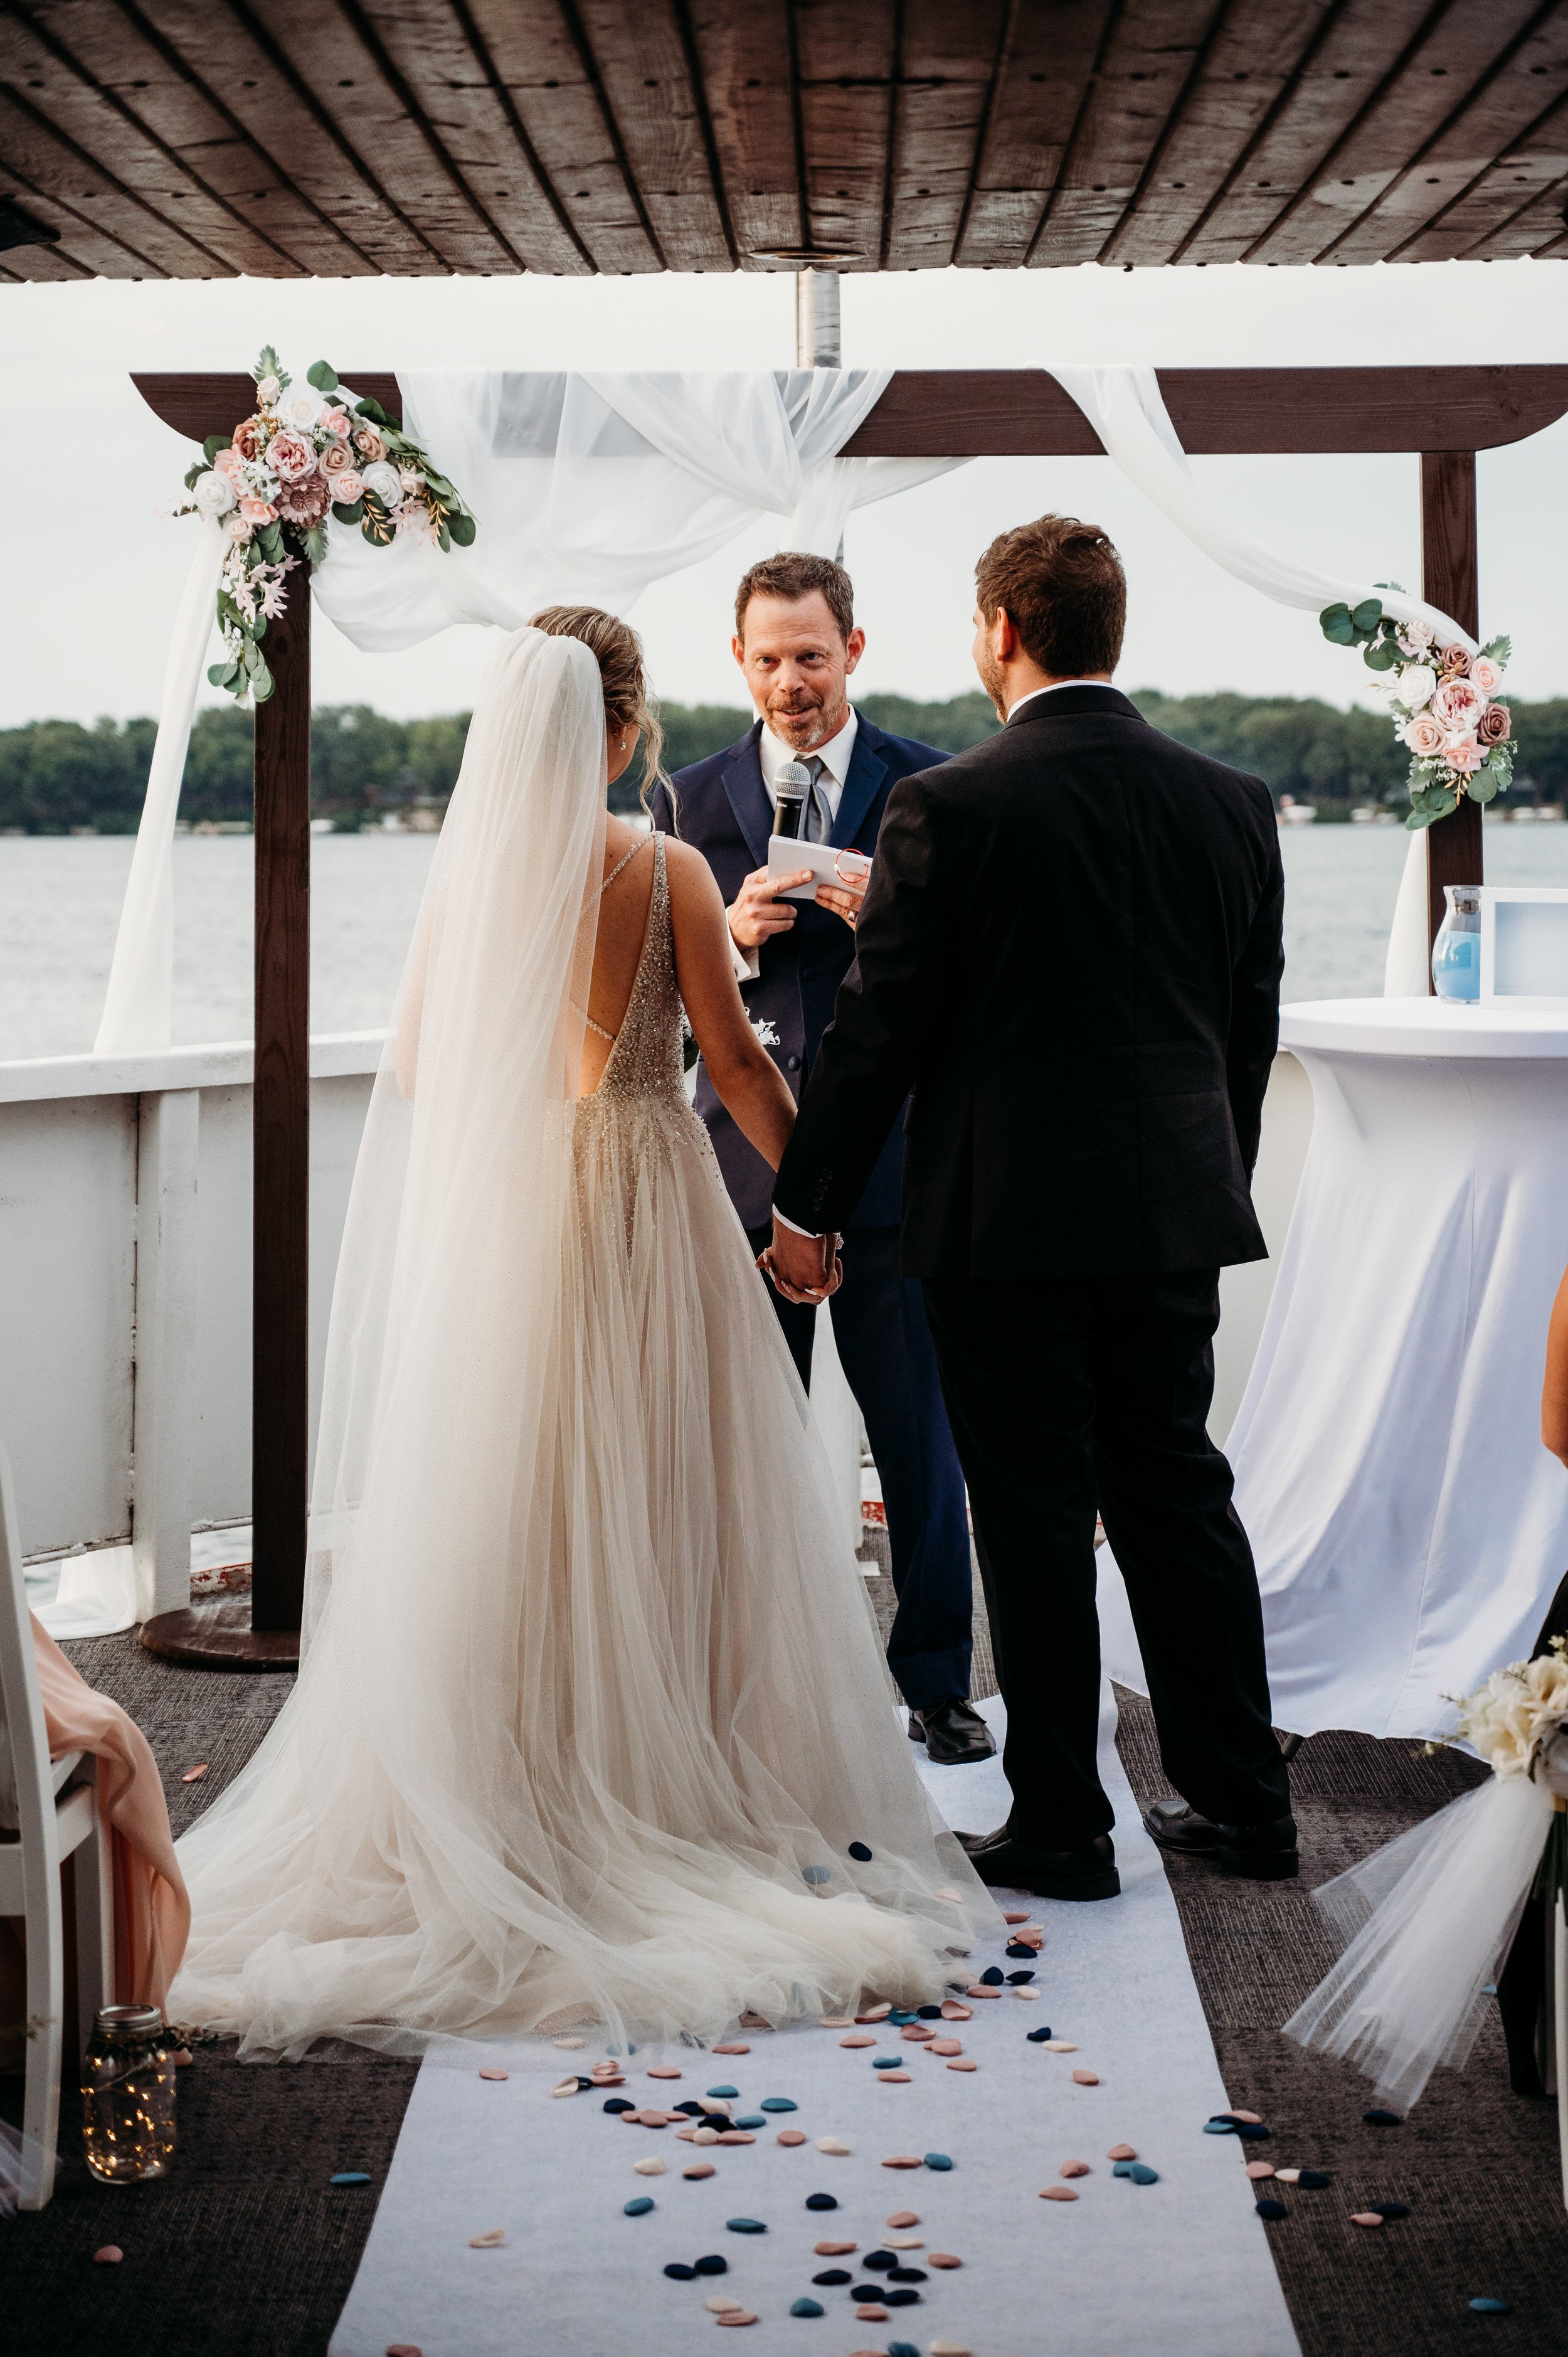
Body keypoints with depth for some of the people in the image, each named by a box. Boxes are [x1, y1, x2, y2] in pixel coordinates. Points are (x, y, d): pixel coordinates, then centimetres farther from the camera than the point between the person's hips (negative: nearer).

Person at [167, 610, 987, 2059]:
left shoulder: (466, 867, -1)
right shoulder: (665, 871, -8)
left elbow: (412, 1069, 5)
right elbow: (737, 1065, -6)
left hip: (497, 1217, 2)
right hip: (644, 1206, -2)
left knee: (497, 1512, 8)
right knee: (657, 1506, 6)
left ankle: (506, 1795, 13)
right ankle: (670, 1780, 11)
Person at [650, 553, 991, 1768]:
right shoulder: (692, 798, 9)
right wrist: (735, 937, -12)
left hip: (892, 1156, -1)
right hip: (746, 1161, 2)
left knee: (921, 1435, 2)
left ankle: (937, 1683, 15)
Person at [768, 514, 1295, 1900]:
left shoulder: (948, 809, -12)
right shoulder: (1232, 804, 3)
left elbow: (881, 1029, -8)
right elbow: (1251, 1025, 10)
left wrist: (809, 1205, 2)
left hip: (1006, 1214, -5)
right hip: (1173, 1212, 5)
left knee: (1036, 1521, 3)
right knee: (1178, 1493, 15)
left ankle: (1061, 1830, 12)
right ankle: (1240, 1801, 22)